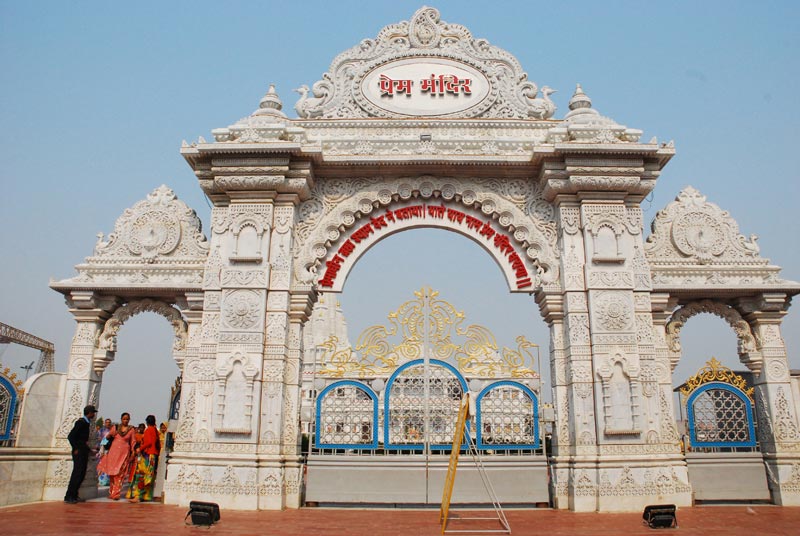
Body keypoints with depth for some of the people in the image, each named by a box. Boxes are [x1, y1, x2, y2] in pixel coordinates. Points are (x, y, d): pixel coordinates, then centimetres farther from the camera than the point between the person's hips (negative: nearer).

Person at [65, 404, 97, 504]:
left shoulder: (86, 423, 14)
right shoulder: (81, 422, -13)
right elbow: (70, 436, -19)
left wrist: (88, 448, 13)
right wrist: (76, 449, -17)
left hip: (84, 452, 9)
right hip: (79, 452, -9)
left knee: (81, 474, 10)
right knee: (77, 473, -8)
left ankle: (74, 496, 16)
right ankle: (68, 497, -2)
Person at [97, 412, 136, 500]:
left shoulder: (131, 430, 4)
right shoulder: (115, 427, 9)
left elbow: (133, 442, 4)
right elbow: (107, 437, 16)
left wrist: (133, 452, -7)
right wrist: (110, 435, -7)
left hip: (124, 453, -2)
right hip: (113, 451, 2)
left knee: (119, 474, -7)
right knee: (111, 473, 4)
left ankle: (115, 494, -7)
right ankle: (111, 492, 15)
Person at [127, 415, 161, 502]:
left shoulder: (148, 430, -8)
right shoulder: (156, 430, 13)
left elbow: (148, 442, -19)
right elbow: (159, 445, 14)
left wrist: (140, 448, -9)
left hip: (147, 455, -8)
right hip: (154, 455, 8)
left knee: (140, 475, -8)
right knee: (149, 477, 10)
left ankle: (137, 496, -13)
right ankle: (147, 495, 12)